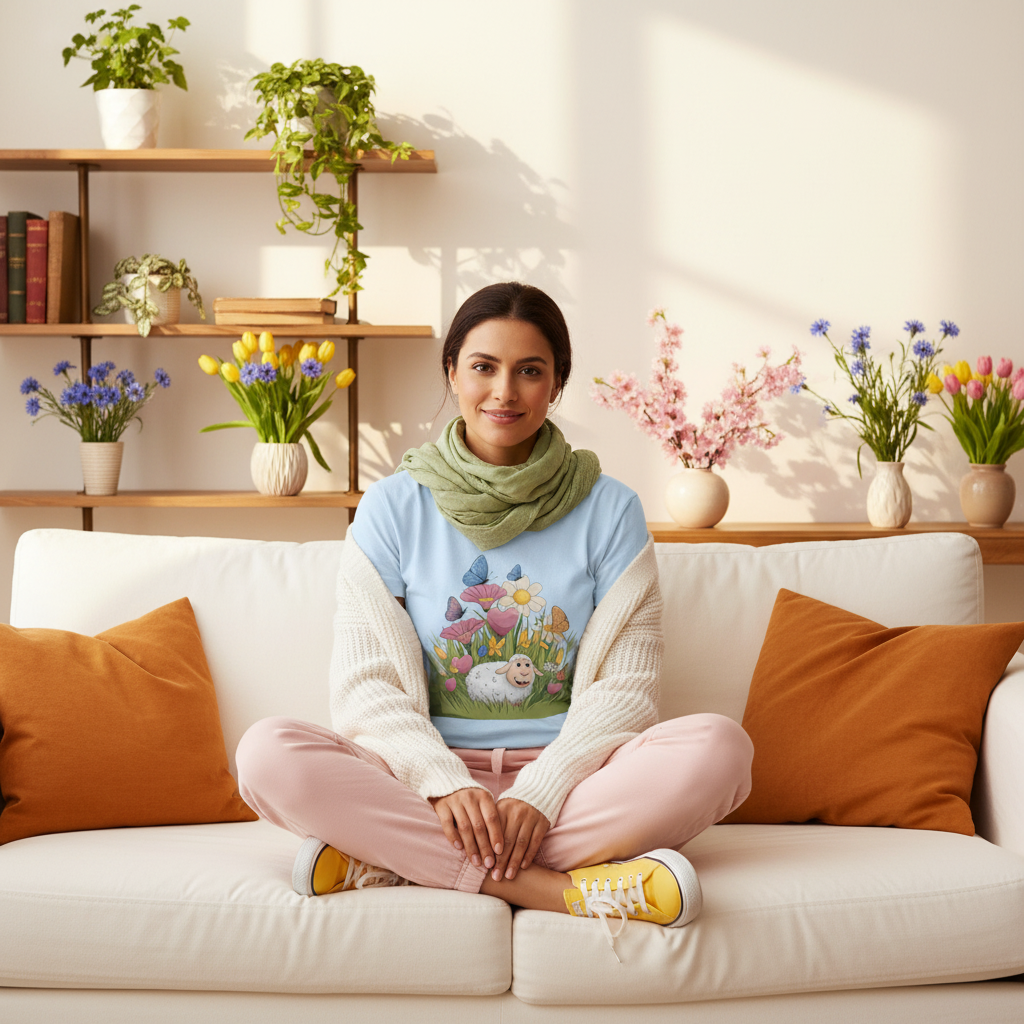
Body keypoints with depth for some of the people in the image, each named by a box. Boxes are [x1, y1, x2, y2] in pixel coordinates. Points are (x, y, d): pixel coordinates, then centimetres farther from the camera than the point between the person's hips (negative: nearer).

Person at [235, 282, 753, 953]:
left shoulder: (609, 509, 5)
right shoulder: (393, 508, 5)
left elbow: (624, 685, -1)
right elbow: (369, 683, -2)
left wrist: (541, 793, -18)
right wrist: (445, 783, -20)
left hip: (566, 774, 1)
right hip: (426, 773, 0)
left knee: (717, 746, -29)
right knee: (270, 753, -28)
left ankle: (397, 860, -27)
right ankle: (554, 887, -30)